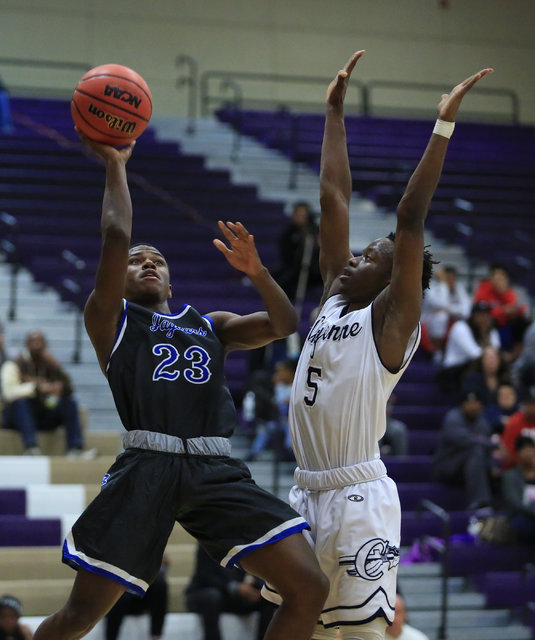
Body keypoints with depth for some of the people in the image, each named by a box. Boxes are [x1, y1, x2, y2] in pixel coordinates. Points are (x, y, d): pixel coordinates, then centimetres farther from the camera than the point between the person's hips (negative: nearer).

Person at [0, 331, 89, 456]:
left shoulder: (48, 366, 7)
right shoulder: (13, 366, -5)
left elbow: (68, 389, -2)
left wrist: (56, 367, -18)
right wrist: (36, 388, -31)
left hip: (42, 417, 4)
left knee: (69, 401, -16)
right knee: (20, 401, -35)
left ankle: (75, 449, -29)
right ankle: (31, 448, -49)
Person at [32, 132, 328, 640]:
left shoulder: (211, 325, 28)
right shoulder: (111, 317, 16)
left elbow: (283, 325, 15)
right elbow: (116, 236, 2)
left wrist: (255, 272, 1)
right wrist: (115, 166, 11)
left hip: (217, 472, 4)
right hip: (146, 468, -4)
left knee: (309, 588, -10)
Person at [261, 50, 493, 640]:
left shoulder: (392, 320, -6)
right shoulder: (334, 300, 12)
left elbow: (410, 219, -16)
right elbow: (334, 198, 13)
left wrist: (444, 125, -20)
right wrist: (335, 111, 14)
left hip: (358, 499, -8)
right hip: (308, 492, 8)